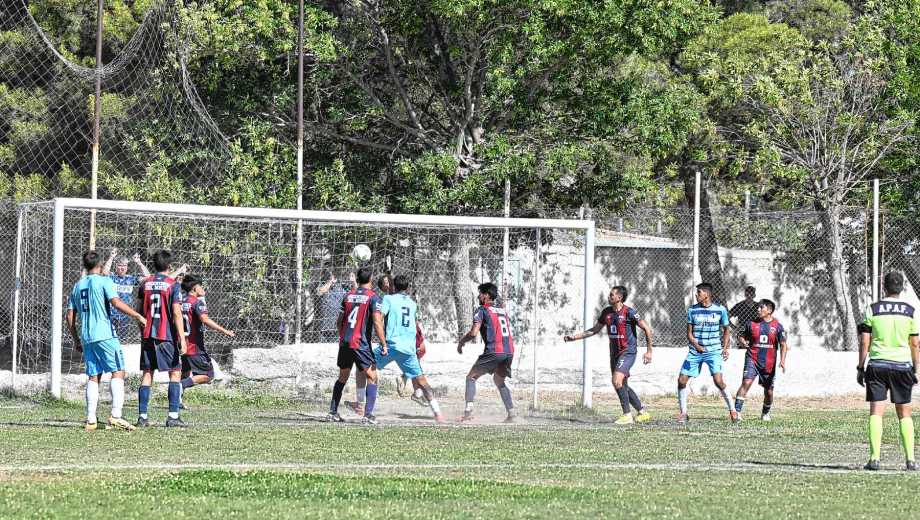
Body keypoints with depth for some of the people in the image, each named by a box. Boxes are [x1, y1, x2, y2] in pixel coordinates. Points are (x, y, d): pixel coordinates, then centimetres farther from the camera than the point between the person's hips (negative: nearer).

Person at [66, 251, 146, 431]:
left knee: (93, 377, 9)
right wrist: (137, 316, -13)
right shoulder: (104, 281, -2)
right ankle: (116, 415, -16)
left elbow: (70, 316, 16)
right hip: (105, 335, -6)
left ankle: (90, 420, 3)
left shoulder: (77, 286, 16)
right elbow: (116, 302, -17)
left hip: (87, 338, 6)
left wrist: (76, 340, 23)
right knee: (118, 372, -4)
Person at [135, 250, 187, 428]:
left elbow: (138, 310, 11)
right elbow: (177, 314, -12)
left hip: (147, 335, 4)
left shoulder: (145, 284, 7)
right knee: (175, 373, 3)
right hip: (167, 336, -4)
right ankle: (173, 416, -6)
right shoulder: (173, 285, -6)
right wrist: (182, 339, -12)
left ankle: (142, 416, 3)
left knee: (147, 374, 8)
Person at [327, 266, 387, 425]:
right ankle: (368, 415, -11)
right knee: (372, 377, 1)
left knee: (343, 377, 20)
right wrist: (384, 344, -10)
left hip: (344, 342, 6)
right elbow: (377, 322, -14)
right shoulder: (373, 297, -5)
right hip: (361, 344, -6)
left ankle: (333, 412, 19)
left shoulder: (349, 295, 12)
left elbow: (339, 321, 15)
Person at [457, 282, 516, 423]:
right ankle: (511, 414, 13)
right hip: (509, 352, 6)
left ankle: (468, 411, -7)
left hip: (494, 351, -6)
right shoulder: (502, 311, 21)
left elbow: (474, 333, -10)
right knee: (499, 381, 25)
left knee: (471, 377, 6)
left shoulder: (482, 310, 1)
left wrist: (461, 341, 7)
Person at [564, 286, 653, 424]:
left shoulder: (629, 312, -14)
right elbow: (595, 329, 18)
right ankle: (642, 412, 23)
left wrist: (649, 351, -11)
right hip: (614, 353, 8)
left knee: (617, 381, -22)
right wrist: (575, 337, 12)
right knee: (623, 386, 10)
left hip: (628, 352, -8)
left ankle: (627, 415, -15)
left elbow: (647, 329, -10)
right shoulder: (607, 312, 7)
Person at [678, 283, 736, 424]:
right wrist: (696, 345, -13)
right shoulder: (692, 310, 3)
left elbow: (725, 330, 12)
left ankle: (732, 410, -4)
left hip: (713, 351, -3)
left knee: (718, 380, -20)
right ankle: (683, 413, 12)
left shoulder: (720, 310, 0)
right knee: (682, 380, -3)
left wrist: (725, 348, 1)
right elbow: (689, 333, 5)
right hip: (695, 351, 3)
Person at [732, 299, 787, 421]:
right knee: (746, 383, -21)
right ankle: (737, 411, -25)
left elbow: (783, 344, 1)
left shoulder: (777, 326, -1)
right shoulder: (751, 324, 2)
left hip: (769, 363, 1)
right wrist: (743, 341, -11)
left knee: (768, 391, 10)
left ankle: (765, 413, 36)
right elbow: (741, 336, 14)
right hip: (752, 359, -1)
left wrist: (782, 361, -12)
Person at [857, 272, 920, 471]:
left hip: (877, 365, -1)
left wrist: (860, 367, 5)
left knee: (876, 411, -2)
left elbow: (864, 342, -1)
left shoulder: (873, 309, -1)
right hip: (902, 365, 1)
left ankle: (875, 458, -12)